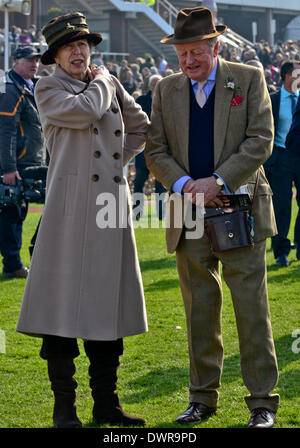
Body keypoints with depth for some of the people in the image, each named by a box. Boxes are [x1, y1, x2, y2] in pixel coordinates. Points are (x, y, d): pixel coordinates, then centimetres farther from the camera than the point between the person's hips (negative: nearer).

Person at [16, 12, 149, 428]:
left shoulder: (110, 84, 15)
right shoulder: (48, 90, 1)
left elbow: (140, 126, 27)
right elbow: (86, 110, -17)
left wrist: (119, 160, 14)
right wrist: (100, 82, 1)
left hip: (112, 203, 5)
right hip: (71, 209, -5)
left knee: (108, 302, 8)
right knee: (63, 304, -5)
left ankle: (106, 401, 17)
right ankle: (64, 406, 2)